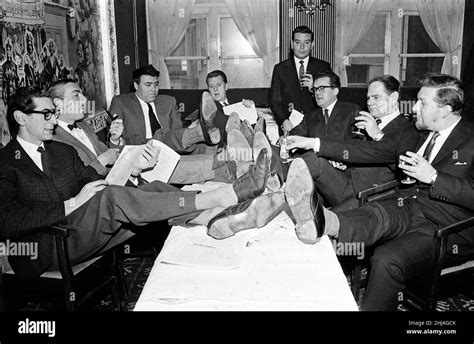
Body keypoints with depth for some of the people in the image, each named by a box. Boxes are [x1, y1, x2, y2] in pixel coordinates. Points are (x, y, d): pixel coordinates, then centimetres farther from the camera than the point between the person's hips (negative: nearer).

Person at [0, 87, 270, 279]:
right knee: (110, 198, -30)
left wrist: (134, 169, -9)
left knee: (153, 188, -14)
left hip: (79, 231, 6)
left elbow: (100, 183, 10)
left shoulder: (63, 151, 19)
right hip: (44, 251, -6)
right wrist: (71, 204, -20)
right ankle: (224, 196, -33)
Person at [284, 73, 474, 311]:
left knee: (387, 259, -31)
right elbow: (371, 152, 13)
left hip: (444, 228, -4)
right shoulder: (418, 135, 15)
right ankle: (321, 219, -56)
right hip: (409, 208, 4)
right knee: (377, 214, -31)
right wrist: (314, 143, 7)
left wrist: (433, 176, -19)